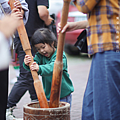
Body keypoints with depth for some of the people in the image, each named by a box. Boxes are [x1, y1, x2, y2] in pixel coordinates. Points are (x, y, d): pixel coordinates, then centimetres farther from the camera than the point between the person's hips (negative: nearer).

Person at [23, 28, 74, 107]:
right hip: (47, 95, 5)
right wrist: (27, 64, -40)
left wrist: (39, 69, -53)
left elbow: (53, 67, -35)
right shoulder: (40, 55, 2)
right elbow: (34, 61, -15)